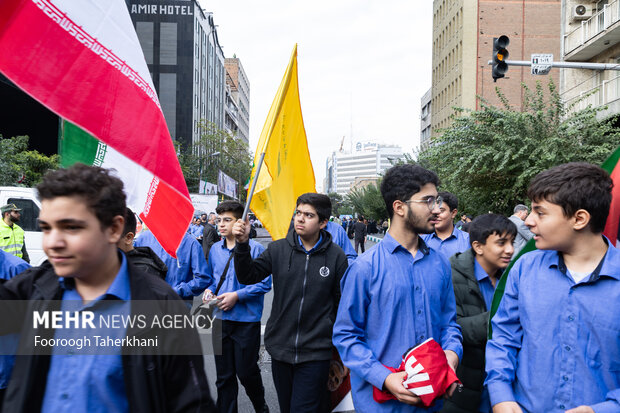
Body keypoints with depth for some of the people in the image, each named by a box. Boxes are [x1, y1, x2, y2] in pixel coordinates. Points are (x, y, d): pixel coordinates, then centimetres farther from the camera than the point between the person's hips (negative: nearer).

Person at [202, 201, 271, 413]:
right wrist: (209, 290, -1)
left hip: (247, 319, -4)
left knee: (246, 371, 6)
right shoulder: (215, 249, 6)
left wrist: (237, 295, -17)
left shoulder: (255, 249, -11)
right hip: (221, 318, 5)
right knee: (224, 374, 12)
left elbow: (265, 283, -10)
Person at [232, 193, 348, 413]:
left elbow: (343, 302, 2)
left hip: (315, 353, -3)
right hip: (280, 347, 3)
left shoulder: (336, 256, -5)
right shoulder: (278, 249, 0)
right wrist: (242, 244, -19)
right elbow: (248, 277, -3)